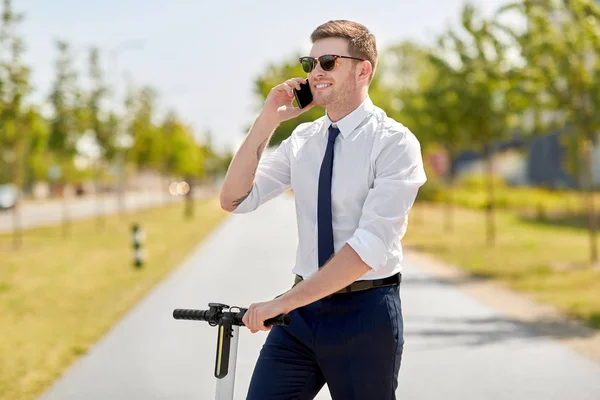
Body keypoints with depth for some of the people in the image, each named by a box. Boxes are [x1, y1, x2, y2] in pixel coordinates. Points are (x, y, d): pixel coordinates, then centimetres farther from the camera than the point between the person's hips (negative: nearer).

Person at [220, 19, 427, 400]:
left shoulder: (395, 143, -11)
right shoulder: (302, 140, 7)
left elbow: (370, 246, -21)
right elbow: (234, 199, 4)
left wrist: (286, 301, -24)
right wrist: (267, 120, -6)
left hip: (365, 314, -4)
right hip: (303, 310, 4)